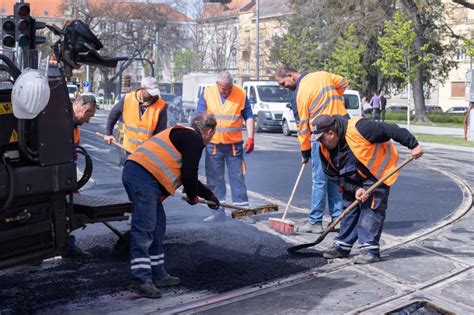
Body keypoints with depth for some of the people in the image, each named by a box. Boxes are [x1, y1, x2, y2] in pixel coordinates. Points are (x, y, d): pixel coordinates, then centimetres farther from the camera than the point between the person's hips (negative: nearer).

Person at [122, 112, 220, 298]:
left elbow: (187, 175, 38)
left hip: (133, 173, 10)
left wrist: (209, 195, 48)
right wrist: (193, 196, 10)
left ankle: (157, 274, 22)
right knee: (144, 228, -9)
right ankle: (141, 280, -8)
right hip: (144, 178, -10)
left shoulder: (184, 135, 28)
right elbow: (189, 174, -11)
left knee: (157, 226, 16)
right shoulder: (194, 140, -3)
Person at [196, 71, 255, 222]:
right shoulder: (207, 94, 1)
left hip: (234, 144, -1)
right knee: (214, 179, 5)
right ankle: (218, 211, 13)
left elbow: (249, 117, 5)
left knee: (237, 177, 2)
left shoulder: (241, 94, -1)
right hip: (213, 144, 1)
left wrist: (250, 137, -3)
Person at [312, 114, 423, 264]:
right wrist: (355, 189, -18)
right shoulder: (325, 150, -11)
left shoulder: (358, 128, -33)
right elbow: (336, 175, -6)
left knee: (371, 208, -13)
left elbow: (392, 131, -29)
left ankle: (370, 249, -10)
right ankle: (342, 246, 17)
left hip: (378, 173, -6)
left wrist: (414, 145, -26)